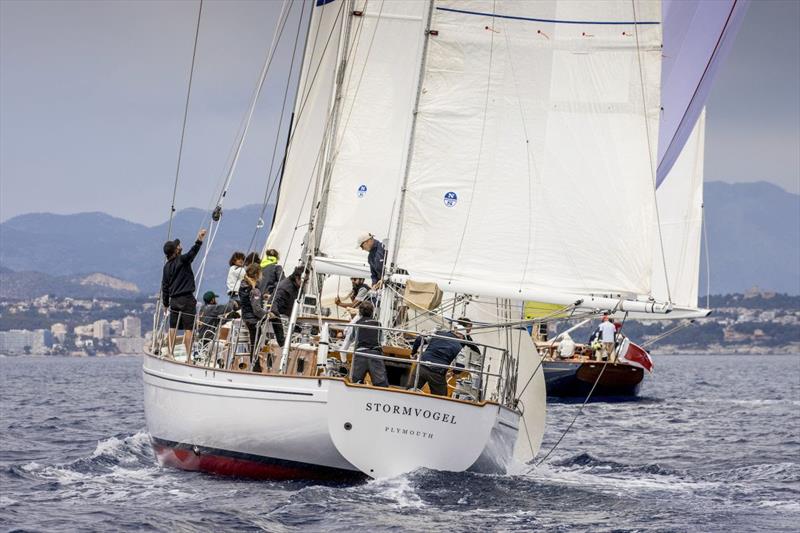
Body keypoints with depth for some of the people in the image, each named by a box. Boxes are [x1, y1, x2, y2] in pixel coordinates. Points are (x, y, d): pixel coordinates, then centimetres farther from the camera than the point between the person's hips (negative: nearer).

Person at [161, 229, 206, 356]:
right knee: (188, 329, -5)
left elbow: (165, 286, 14)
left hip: (174, 300, 6)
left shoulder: (167, 266, 10)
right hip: (187, 299, -6)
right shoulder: (182, 260, -9)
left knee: (173, 329, 11)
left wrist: (166, 303, 22)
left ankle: (170, 354, 14)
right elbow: (192, 253, -31)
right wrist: (199, 241, -45)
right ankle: (189, 356, -8)